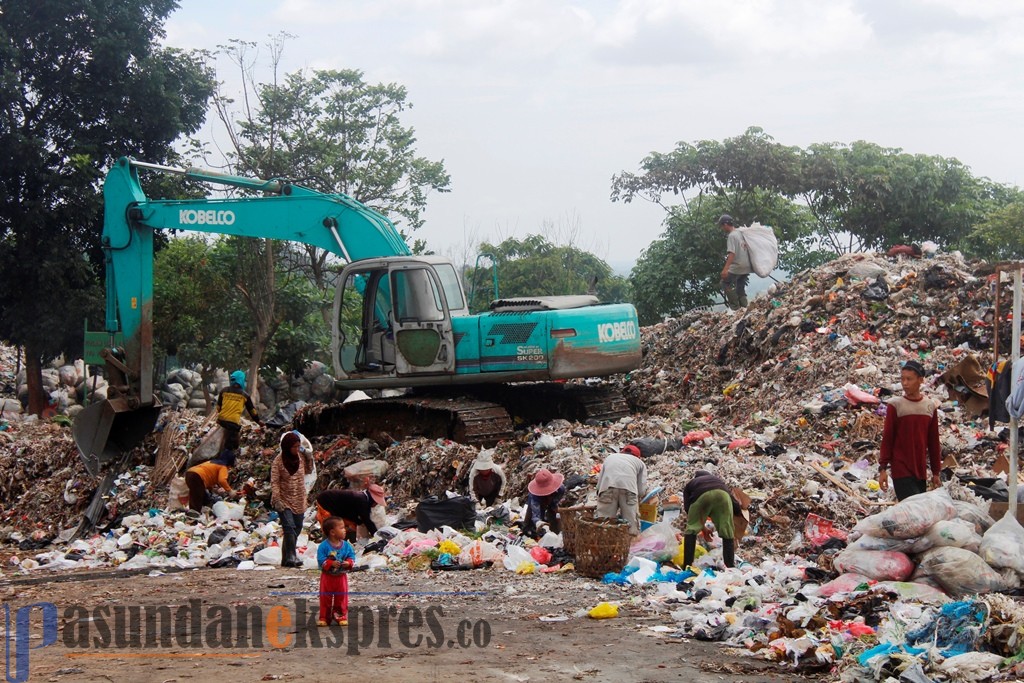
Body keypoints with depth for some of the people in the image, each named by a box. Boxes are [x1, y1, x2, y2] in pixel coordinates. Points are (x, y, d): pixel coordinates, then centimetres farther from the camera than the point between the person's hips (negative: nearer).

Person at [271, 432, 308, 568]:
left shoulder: (299, 458, 6)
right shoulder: (278, 461, -10)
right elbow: (274, 482, -12)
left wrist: (304, 499, 10)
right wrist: (277, 500, -20)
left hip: (298, 501, 6)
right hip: (284, 500, -6)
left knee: (297, 528, 6)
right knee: (289, 527, -19)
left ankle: (286, 558, 14)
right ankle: (291, 556, -20)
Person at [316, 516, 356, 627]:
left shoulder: (346, 545, -3)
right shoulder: (324, 546, -14)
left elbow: (352, 557, -1)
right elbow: (321, 560, -18)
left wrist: (348, 563, -21)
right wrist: (331, 563, -29)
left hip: (341, 576, 3)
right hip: (327, 576, -3)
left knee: (342, 597, 7)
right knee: (325, 598, 5)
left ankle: (341, 616, 18)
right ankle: (324, 618, 15)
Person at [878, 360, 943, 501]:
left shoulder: (930, 406, 9)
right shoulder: (895, 405, -3)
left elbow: (934, 442, 14)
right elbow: (887, 439, -2)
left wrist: (936, 472, 15)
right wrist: (883, 468, -7)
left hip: (921, 471, 5)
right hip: (901, 471, -5)